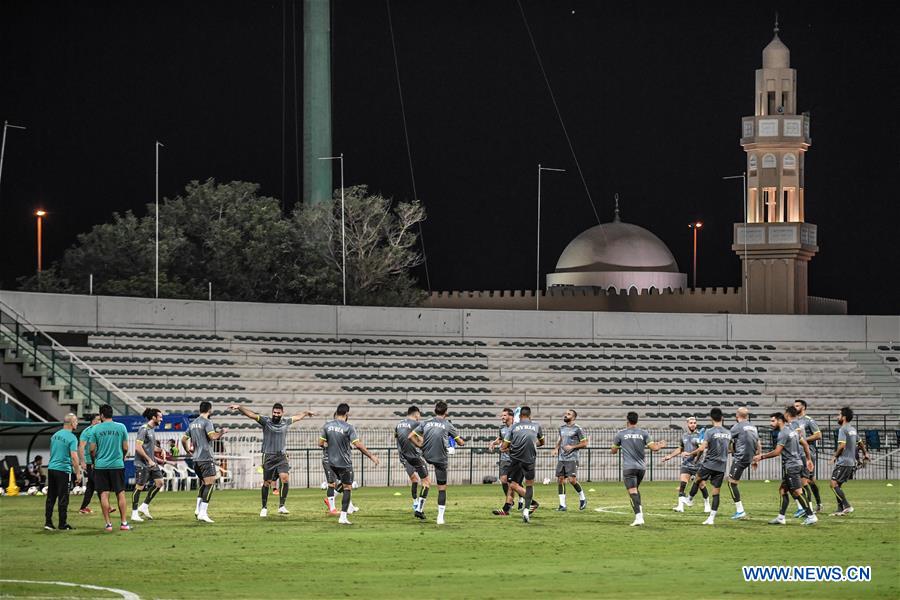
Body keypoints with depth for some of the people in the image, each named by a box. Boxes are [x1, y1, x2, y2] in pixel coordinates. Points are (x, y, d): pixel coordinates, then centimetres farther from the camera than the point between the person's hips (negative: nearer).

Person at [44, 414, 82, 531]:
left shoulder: (55, 435, 13)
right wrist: (78, 473, -12)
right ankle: (63, 524, 2)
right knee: (63, 498, -1)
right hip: (63, 470, -6)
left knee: (51, 497, 9)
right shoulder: (71, 438, -11)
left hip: (51, 468, 6)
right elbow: (74, 456, -17)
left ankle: (48, 522, 8)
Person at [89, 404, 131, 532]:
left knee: (104, 494, 2)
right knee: (120, 493, 8)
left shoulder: (96, 429, -3)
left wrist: (94, 461, 17)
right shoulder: (121, 427, 0)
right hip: (117, 464, 1)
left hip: (101, 465, -1)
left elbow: (92, 449, -1)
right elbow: (125, 448, 3)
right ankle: (123, 523, 7)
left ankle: (108, 523, 1)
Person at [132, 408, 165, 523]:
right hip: (142, 464, -9)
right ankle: (134, 513, 4)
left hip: (151, 463, 9)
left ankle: (144, 507, 12)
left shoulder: (152, 429, 14)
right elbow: (138, 447, -21)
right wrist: (149, 460, -20)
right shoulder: (144, 429, -15)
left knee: (160, 481, 4)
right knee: (139, 487, -4)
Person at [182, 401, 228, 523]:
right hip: (206, 458, -8)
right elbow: (213, 436, -23)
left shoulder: (193, 423, 14)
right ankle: (203, 513, -16)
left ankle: (199, 509, 15)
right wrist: (222, 432, -5)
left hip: (196, 459, 8)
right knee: (210, 484, -8)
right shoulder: (207, 422, -9)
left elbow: (184, 439, 18)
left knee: (203, 483, 22)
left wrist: (187, 450, 35)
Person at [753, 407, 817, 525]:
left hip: (791, 466, -10)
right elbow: (805, 444, 19)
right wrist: (809, 459, 23)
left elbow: (777, 452, -19)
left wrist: (761, 457, -11)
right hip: (796, 464, 10)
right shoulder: (792, 430, 15)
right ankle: (781, 517, 11)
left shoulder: (783, 433, -14)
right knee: (783, 490, 11)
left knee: (797, 492, -10)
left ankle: (811, 516, -10)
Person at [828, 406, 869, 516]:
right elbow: (860, 443, 26)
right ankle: (840, 509, 12)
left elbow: (842, 445, -22)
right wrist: (865, 453, 42)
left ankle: (847, 506, -16)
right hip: (851, 462, 9)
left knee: (834, 484, -10)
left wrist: (835, 456, -7)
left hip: (843, 462, -9)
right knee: (837, 485, 14)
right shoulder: (853, 429, 14)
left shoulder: (843, 429, -13)